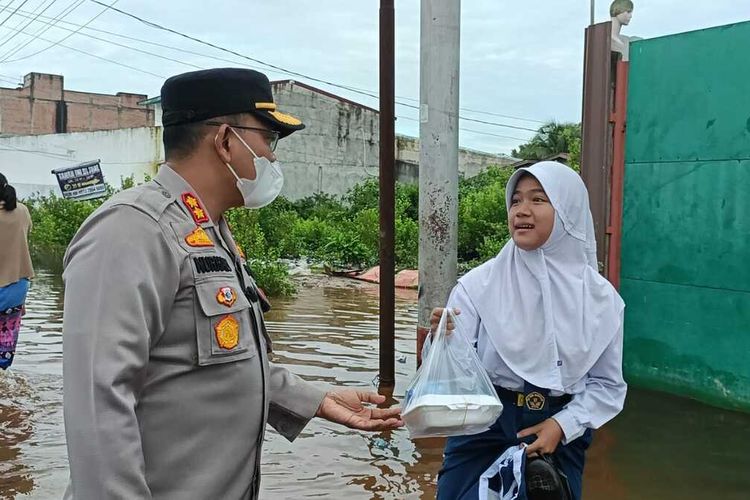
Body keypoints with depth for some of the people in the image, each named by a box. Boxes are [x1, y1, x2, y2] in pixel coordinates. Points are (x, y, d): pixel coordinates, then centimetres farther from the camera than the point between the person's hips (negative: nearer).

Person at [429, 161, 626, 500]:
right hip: (482, 427, -1)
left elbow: (607, 384, 4)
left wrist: (561, 426, -10)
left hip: (559, 435, 2)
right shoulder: (479, 284, -12)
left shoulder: (600, 297, -5)